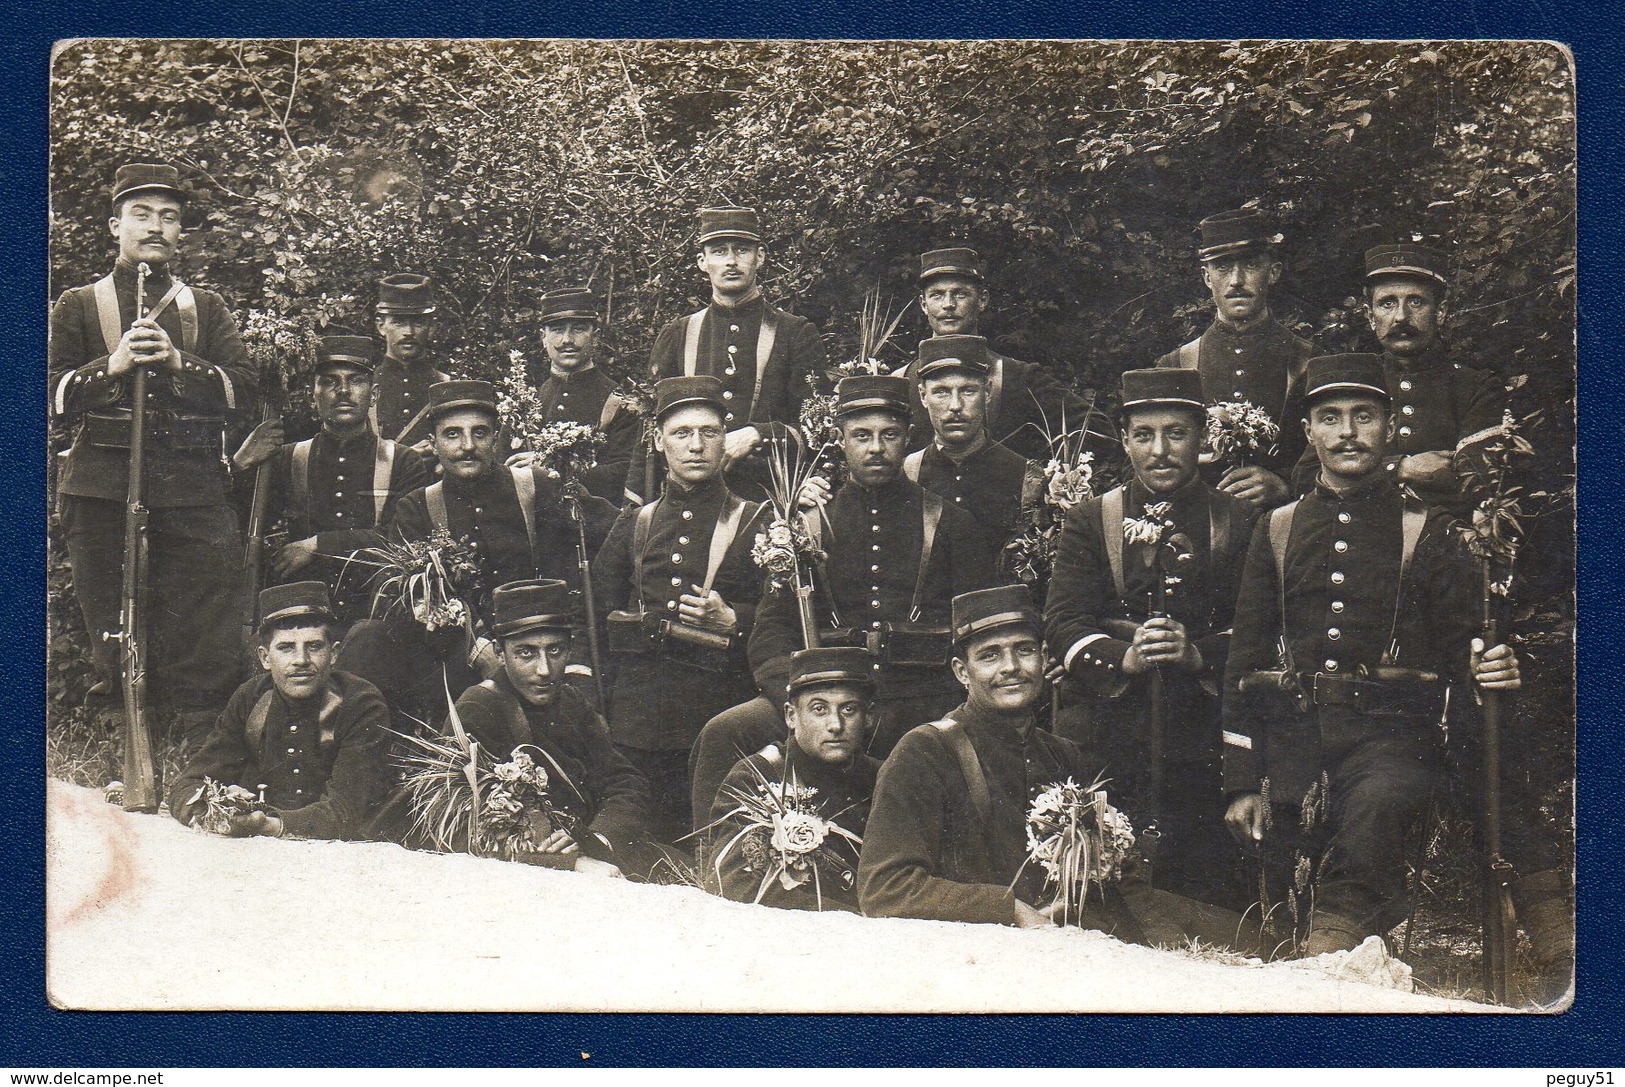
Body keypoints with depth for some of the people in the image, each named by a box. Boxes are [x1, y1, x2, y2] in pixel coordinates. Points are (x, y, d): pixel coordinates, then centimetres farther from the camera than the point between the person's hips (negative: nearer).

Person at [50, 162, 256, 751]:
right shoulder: (78, 306, 13)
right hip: (102, 486, 0)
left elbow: (243, 391, 5)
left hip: (193, 486, 1)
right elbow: (55, 398, 4)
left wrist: (177, 360, -10)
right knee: (110, 630, 1)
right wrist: (113, 365, -12)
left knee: (210, 643, -6)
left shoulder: (206, 306, 17)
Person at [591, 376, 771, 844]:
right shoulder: (634, 523, 16)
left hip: (721, 715, -3)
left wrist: (731, 621, -13)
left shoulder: (756, 522, 7)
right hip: (635, 714, 3)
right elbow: (598, 611, 19)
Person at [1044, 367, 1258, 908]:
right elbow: (1062, 623, 3)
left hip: (1202, 741, 0)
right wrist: (1125, 657, -16)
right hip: (1107, 737, 1)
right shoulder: (1090, 522, 12)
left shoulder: (1240, 523, 10)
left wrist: (1199, 654, -16)